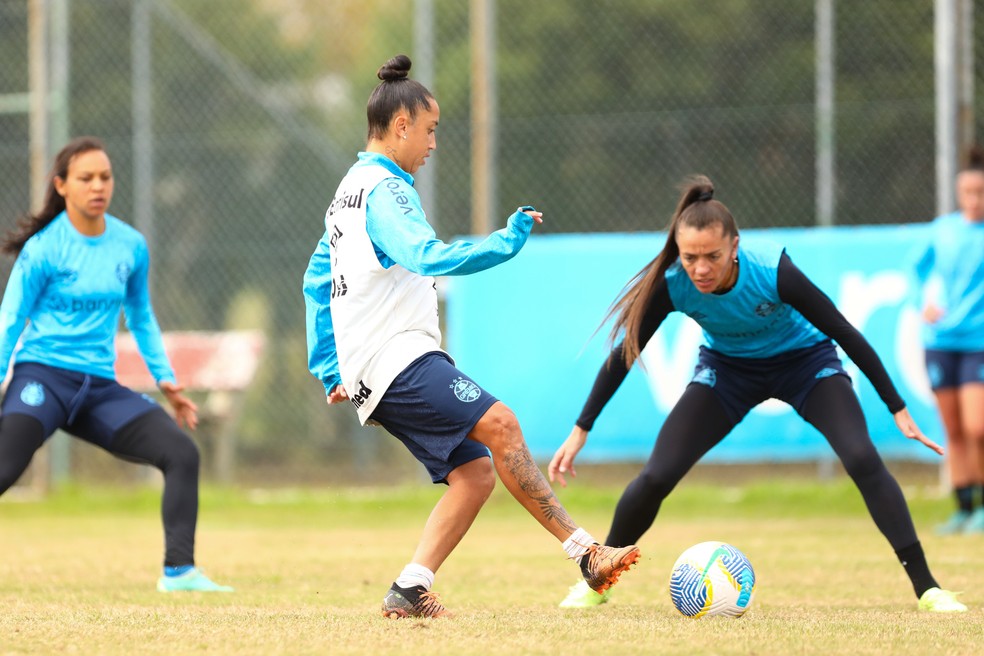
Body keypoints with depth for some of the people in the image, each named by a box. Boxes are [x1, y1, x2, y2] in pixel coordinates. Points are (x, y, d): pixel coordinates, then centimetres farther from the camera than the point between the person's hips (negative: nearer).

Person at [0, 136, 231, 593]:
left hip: (100, 387, 5)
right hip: (43, 375, -5)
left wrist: (165, 379, 18)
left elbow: (141, 317, 22)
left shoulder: (131, 246, 8)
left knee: (181, 452, -8)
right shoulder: (44, 249, -7)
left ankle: (179, 570, -4)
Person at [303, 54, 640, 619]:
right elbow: (428, 257, -28)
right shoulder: (385, 190, -10)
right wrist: (506, 243, -33)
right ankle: (585, 552, -30)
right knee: (498, 424, -23)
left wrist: (330, 370, 29)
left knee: (476, 472, 2)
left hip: (368, 374, 10)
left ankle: (411, 590, -4)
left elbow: (317, 281, 29)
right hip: (399, 360, -10)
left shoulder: (351, 189, 23)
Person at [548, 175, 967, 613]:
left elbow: (845, 334, -26)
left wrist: (899, 411, -24)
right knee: (656, 477, -10)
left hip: (804, 359, -2)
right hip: (727, 367, 2)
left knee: (862, 458, -24)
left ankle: (926, 588, -19)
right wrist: (580, 431, -15)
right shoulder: (671, 284, -29)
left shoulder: (772, 271, -36)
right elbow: (624, 354, -16)